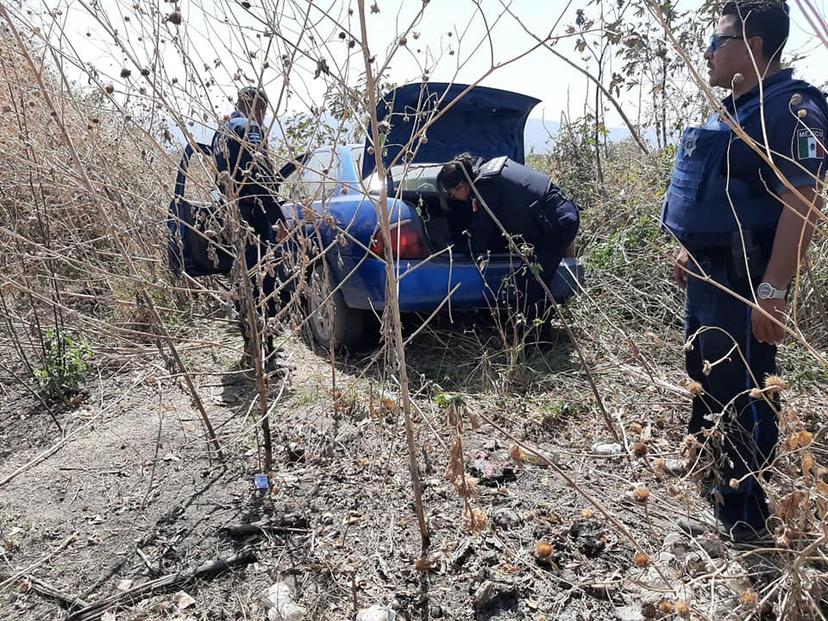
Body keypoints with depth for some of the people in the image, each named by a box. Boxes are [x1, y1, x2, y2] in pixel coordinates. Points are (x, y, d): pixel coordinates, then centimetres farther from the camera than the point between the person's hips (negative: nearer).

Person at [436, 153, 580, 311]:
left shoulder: (484, 185, -16)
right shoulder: (489, 168, 13)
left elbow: (482, 226, -7)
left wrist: (477, 253, 10)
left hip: (558, 223, -10)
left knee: (531, 286, -8)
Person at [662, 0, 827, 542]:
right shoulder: (732, 110, 14)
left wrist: (773, 291, -28)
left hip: (745, 279, -10)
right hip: (707, 273, 10)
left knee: (743, 394, -1)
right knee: (706, 378, 24)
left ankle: (743, 518, 15)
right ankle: (707, 466, 46)